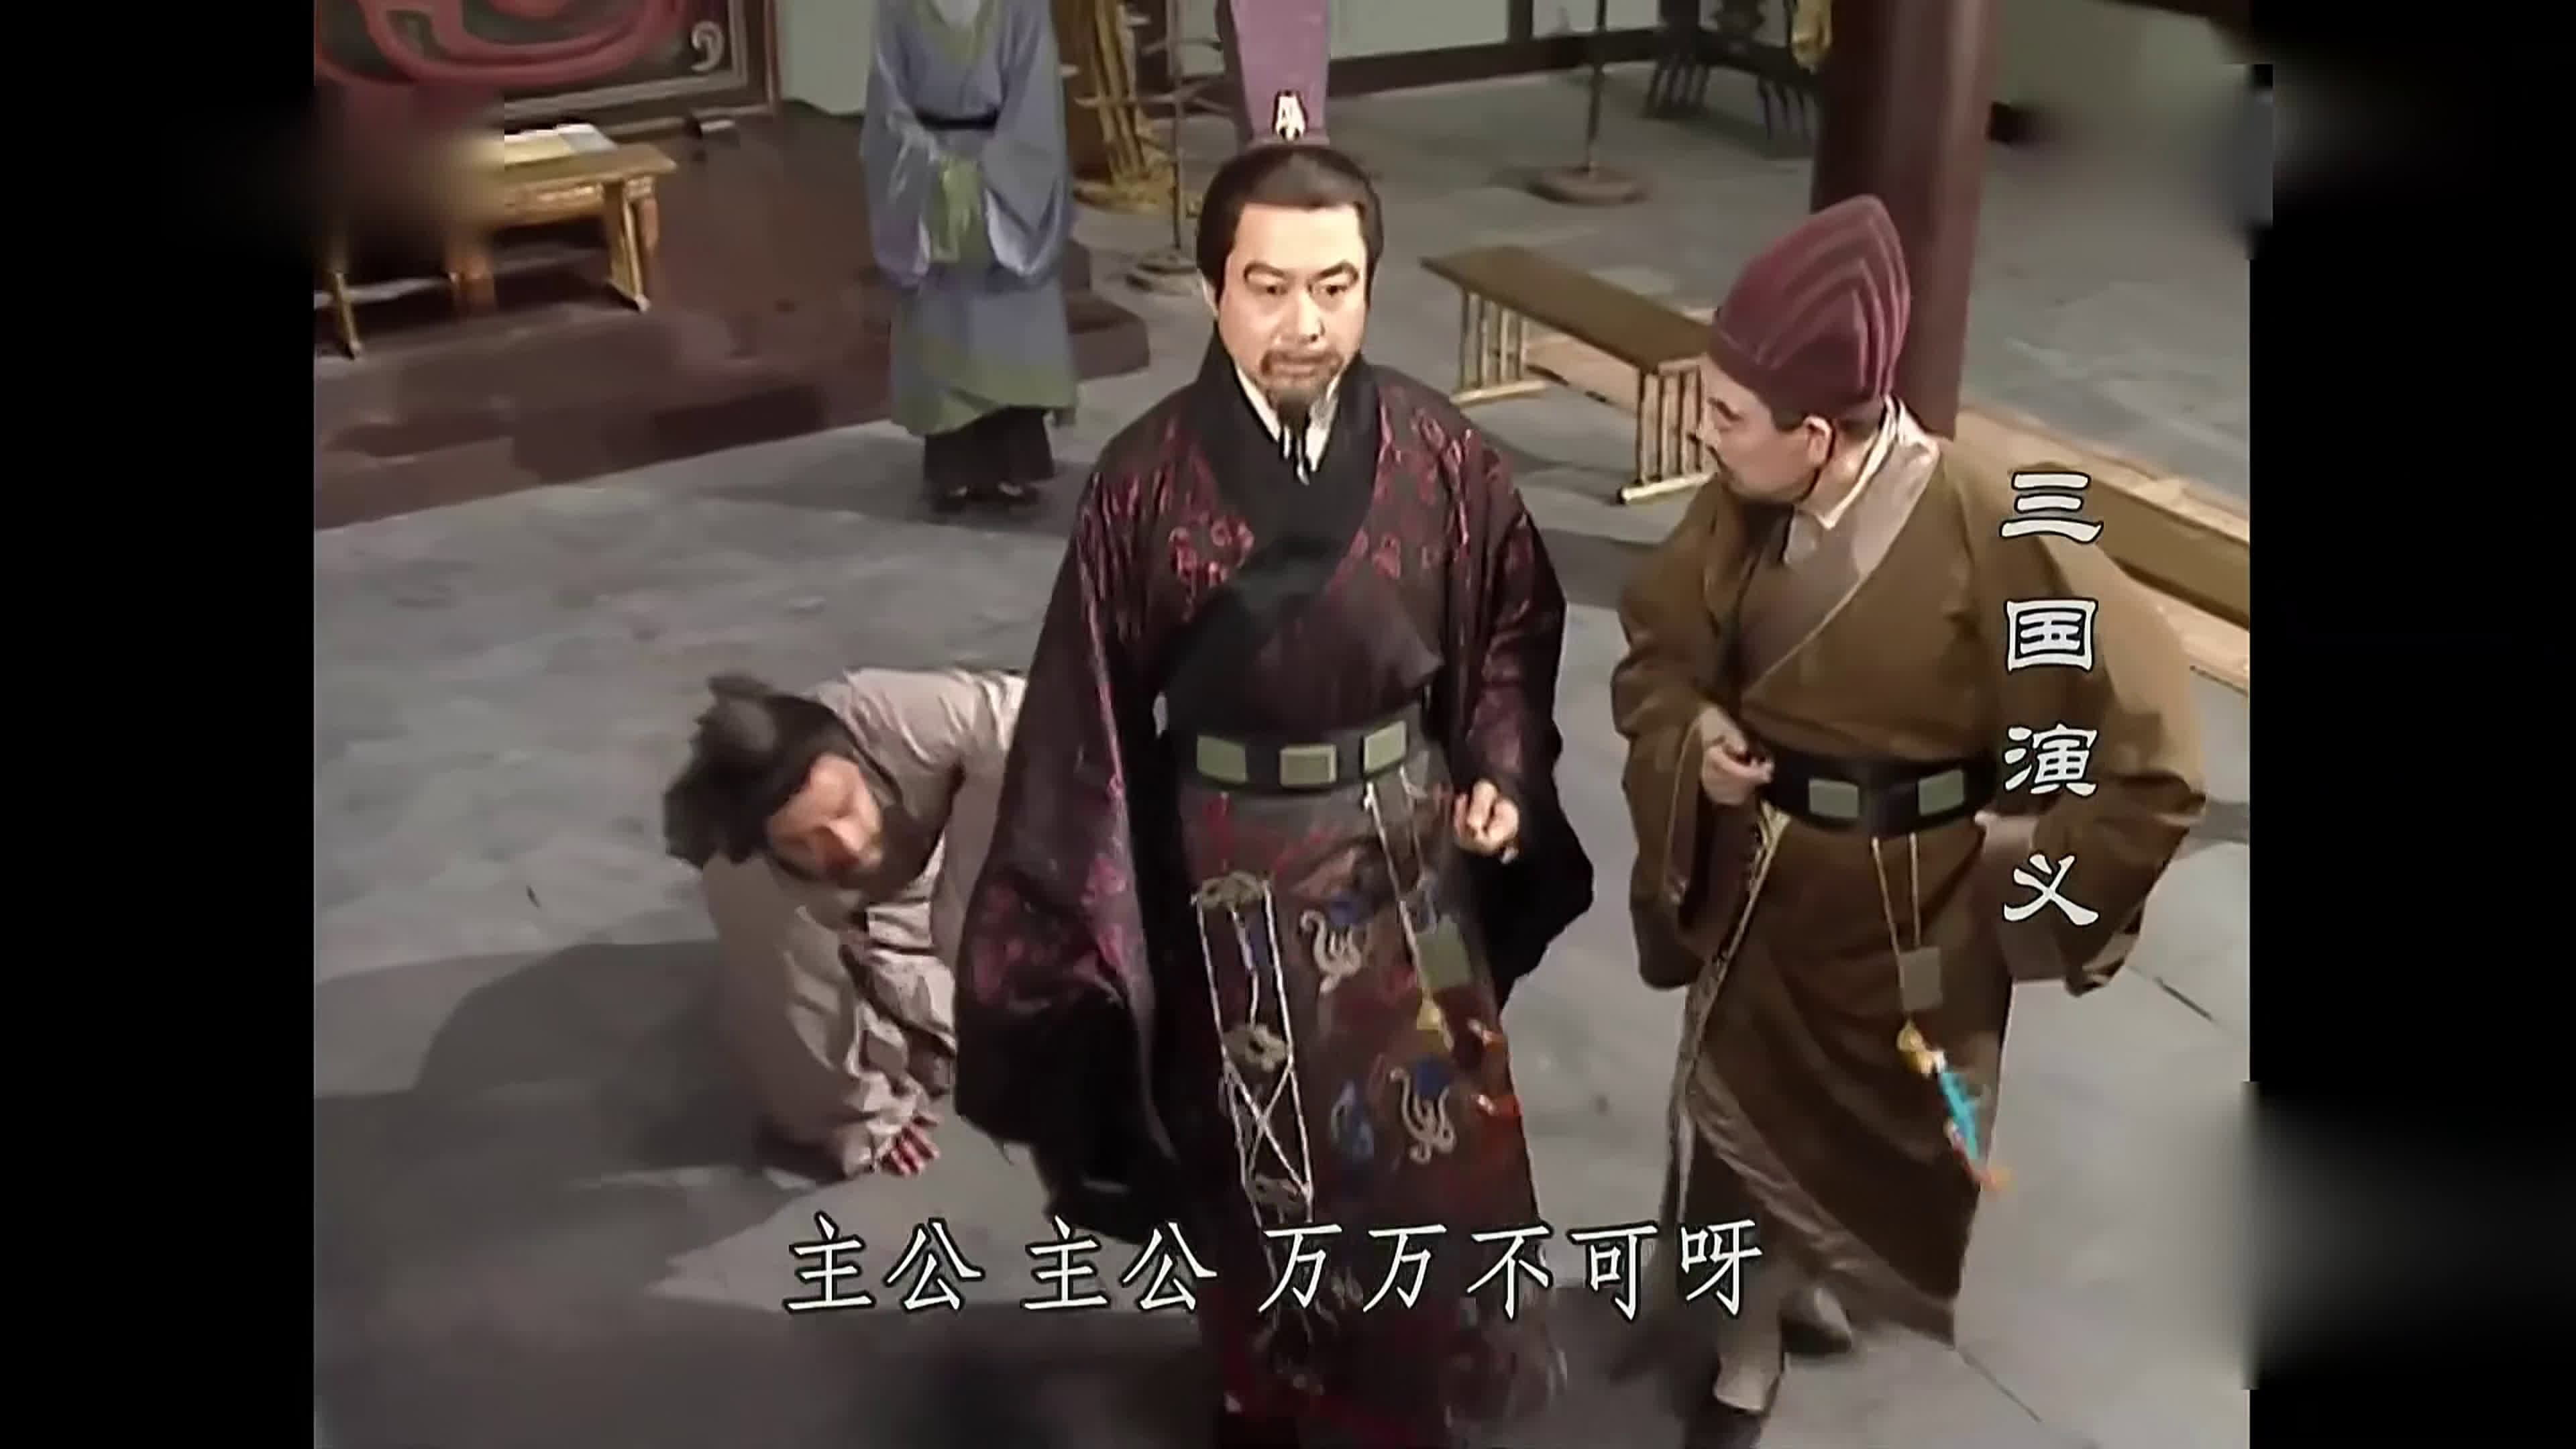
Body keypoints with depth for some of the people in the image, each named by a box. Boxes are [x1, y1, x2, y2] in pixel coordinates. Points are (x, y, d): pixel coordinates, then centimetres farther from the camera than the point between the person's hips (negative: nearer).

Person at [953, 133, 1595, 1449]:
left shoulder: (1441, 459, -11)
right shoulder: (1147, 478, -16)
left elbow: (1510, 634, 4)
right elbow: (1087, 703, -9)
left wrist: (1505, 776, -9)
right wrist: (1071, 897, -7)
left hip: (1404, 851, 2)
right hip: (1227, 867, -1)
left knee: (1423, 1138, 15)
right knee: (1250, 1150, 17)